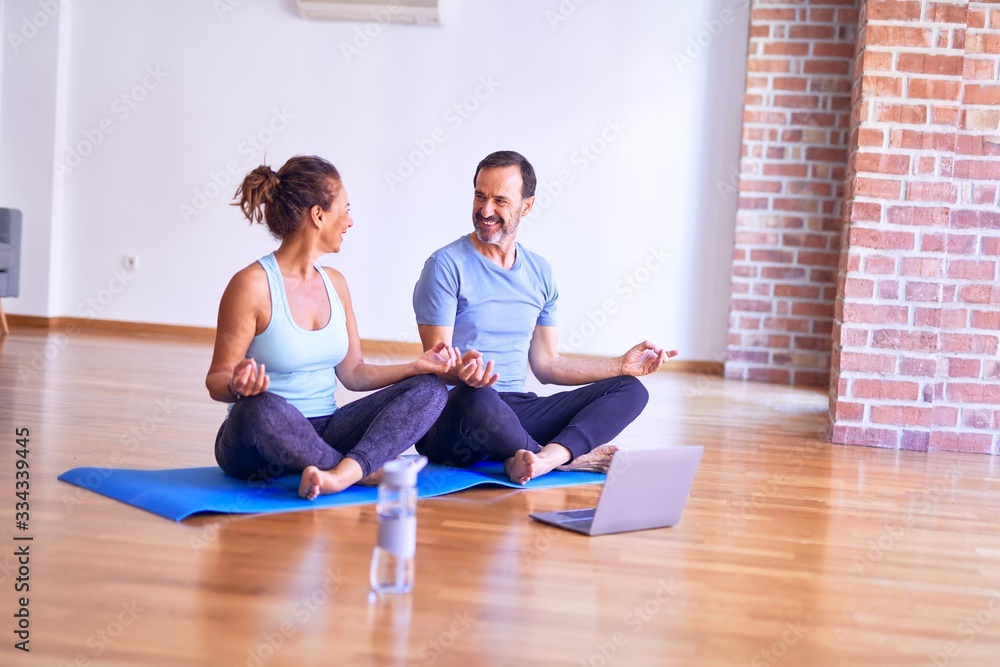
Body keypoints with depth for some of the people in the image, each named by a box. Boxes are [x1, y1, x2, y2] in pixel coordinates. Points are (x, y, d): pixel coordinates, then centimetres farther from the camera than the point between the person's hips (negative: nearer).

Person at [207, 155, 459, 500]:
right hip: (257, 444, -6)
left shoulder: (335, 283, 10)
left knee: (429, 388, -11)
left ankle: (342, 474, -34)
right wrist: (237, 386, -31)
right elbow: (217, 380, -8)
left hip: (325, 433, 6)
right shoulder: (252, 284, -11)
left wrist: (419, 365, 3)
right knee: (260, 407, -41)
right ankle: (365, 471, -20)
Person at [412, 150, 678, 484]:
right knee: (475, 398, -42)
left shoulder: (539, 272, 13)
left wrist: (622, 365, 14)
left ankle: (545, 457, -34)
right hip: (453, 415, -6)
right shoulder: (446, 265, -6)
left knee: (630, 390, -7)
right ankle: (569, 458, -15)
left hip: (516, 411, 7)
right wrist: (462, 372, -34)